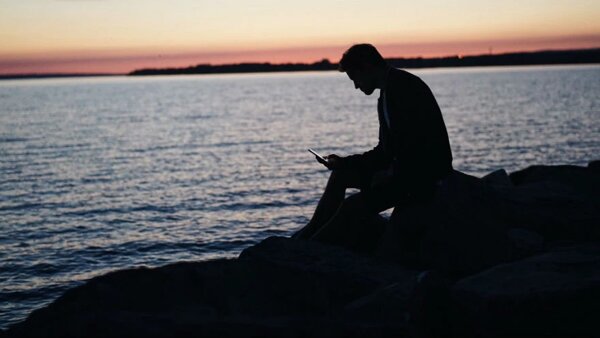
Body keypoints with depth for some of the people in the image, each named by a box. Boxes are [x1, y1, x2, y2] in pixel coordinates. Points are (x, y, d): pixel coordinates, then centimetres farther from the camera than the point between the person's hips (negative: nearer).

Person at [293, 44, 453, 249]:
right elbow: (385, 152, 17)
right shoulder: (386, 96, 16)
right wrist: (344, 162, 11)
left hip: (425, 174, -10)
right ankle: (313, 231, 13)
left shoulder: (404, 87, -14)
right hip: (406, 169, 10)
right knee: (340, 174, 13)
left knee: (355, 206, -22)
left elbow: (414, 141, -24)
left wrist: (394, 174, -21)